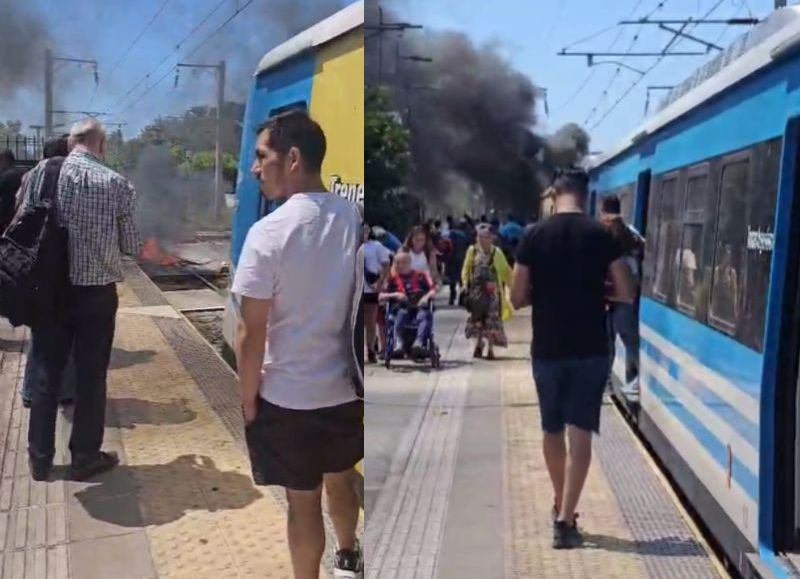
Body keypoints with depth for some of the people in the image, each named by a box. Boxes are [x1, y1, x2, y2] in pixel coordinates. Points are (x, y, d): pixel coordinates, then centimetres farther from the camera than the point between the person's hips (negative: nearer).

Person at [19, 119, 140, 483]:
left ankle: (40, 458, 24)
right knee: (91, 376, 9)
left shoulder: (41, 172, -3)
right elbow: (130, 247, -1)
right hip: (97, 292, -2)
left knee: (47, 374, 13)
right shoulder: (117, 185, -7)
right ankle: (85, 458, 20)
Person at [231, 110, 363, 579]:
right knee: (341, 481, 27)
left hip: (288, 396, -5)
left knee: (303, 502, 11)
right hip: (346, 386, 6)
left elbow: (253, 334, -17)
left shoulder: (269, 233, -20)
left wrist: (248, 398, -4)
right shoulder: (355, 217, -4)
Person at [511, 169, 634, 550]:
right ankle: (564, 520, -1)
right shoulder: (601, 236, -5)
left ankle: (560, 506, 34)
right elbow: (626, 295, -3)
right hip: (591, 350, -1)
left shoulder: (534, 236, -3)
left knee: (552, 430, 18)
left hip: (547, 349, 1)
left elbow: (517, 298, -3)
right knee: (580, 434, 3)